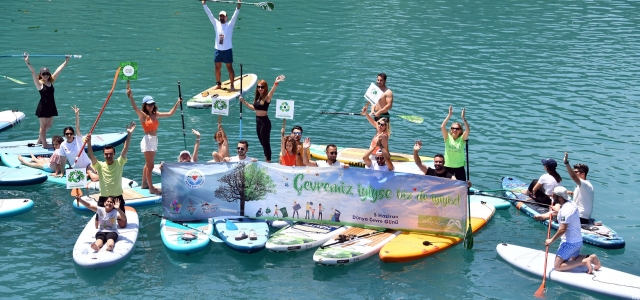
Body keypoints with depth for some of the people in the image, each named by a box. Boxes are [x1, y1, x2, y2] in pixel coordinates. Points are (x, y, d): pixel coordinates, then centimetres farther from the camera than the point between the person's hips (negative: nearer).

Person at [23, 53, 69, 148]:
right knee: (43, 126, 3)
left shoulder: (51, 82, 6)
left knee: (49, 125, 17)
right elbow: (33, 72, -20)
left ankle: (40, 140, 35)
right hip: (43, 107, -6)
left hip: (51, 106, 6)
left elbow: (58, 70, 9)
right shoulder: (39, 84, -9)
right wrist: (27, 62, -32)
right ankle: (44, 144, 12)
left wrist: (66, 62, 12)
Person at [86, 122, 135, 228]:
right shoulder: (100, 165, -7)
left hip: (118, 197, 0)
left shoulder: (119, 163, -5)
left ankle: (120, 216, 38)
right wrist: (89, 144, -41)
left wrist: (129, 134, -27)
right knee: (98, 226, 4)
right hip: (103, 198, 0)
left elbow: (125, 149, -16)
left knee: (122, 224, 3)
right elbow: (91, 156, -23)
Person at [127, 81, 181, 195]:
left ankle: (144, 184, 32)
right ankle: (151, 188, -2)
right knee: (150, 165, -5)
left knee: (148, 164, 19)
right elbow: (135, 108, -28)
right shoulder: (143, 115, -10)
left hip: (154, 140, 8)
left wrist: (177, 103, 7)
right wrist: (130, 97, -44)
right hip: (147, 140, -8)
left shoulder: (155, 114, 9)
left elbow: (170, 113, 14)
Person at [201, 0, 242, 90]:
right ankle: (218, 84, 23)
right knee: (217, 68, 11)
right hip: (218, 50, 4)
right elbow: (209, 14, 3)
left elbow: (235, 16, -15)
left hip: (227, 50, -4)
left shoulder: (230, 24, -2)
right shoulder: (216, 24, 6)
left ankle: (232, 85, 5)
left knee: (230, 68, 1)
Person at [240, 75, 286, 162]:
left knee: (266, 142, -2)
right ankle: (266, 159, 30)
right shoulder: (257, 97, 8)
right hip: (258, 121, 8)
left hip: (265, 121, -8)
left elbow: (272, 91, -36)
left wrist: (275, 83, -57)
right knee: (262, 142, 17)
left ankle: (269, 161, 6)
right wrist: (244, 102, 19)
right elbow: (254, 108, 22)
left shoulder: (267, 97, -14)